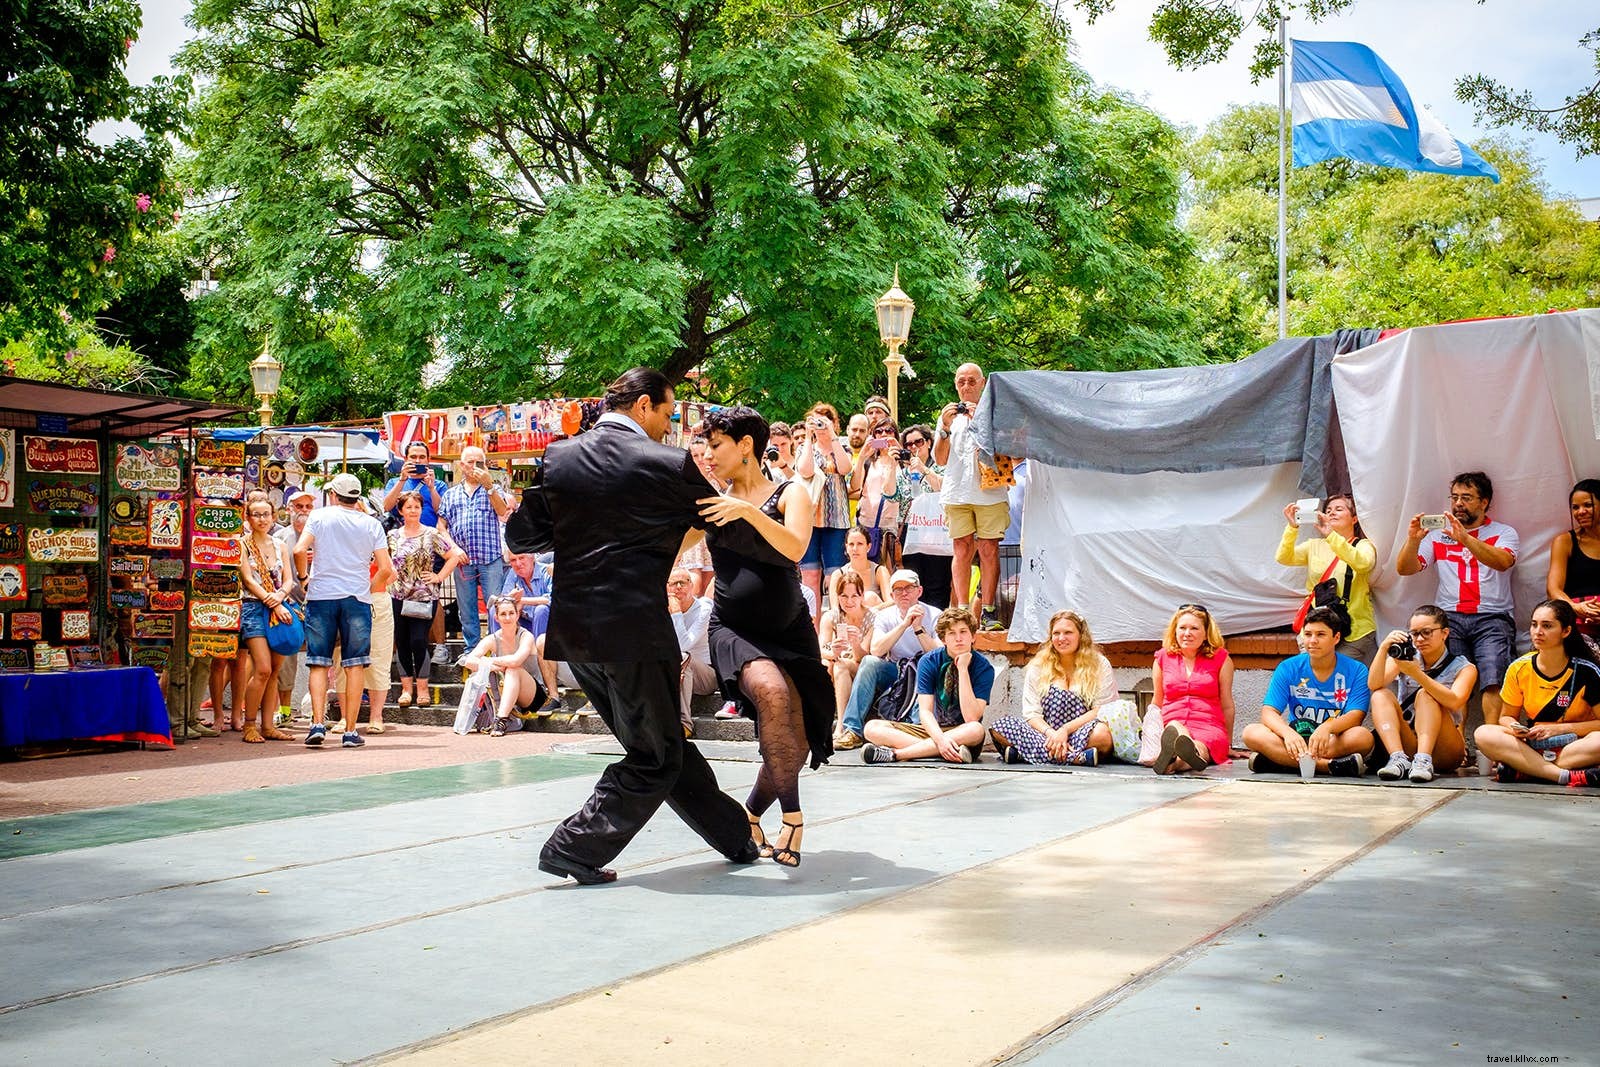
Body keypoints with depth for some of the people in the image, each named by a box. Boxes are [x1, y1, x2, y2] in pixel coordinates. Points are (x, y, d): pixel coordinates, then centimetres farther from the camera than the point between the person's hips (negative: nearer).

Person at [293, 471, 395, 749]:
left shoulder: (320, 516, 3)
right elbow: (386, 569, 1)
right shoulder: (371, 524, 6)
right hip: (357, 598, 0)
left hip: (321, 595, 0)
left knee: (319, 664, 5)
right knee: (354, 665, 4)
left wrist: (303, 576, 7)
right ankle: (350, 731, 3)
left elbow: (300, 550, -9)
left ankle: (317, 724, -7)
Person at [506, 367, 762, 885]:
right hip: (634, 631, -7)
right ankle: (575, 847, 2)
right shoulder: (669, 465, -8)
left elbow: (519, 535, 9)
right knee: (656, 757, 8)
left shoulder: (558, 457, 5)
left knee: (660, 742, 17)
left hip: (573, 628, 7)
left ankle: (735, 835, 29)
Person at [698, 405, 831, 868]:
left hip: (791, 630, 1)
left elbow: (794, 548, -16)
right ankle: (791, 815, -25)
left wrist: (749, 511, -26)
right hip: (734, 628, -1)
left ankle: (750, 814, 25)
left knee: (797, 745, -2)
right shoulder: (712, 503, 8)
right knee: (771, 690, -32)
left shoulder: (790, 494, 2)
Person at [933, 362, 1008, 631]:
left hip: (990, 491, -2)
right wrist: (945, 428, -5)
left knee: (989, 550, -4)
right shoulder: (949, 414, 16)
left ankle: (988, 612, -1)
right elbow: (940, 459, 10)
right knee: (962, 551, 0)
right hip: (957, 493, 2)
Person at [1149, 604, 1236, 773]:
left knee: (1201, 745, -40)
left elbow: (1227, 705, 16)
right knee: (1174, 727, -38)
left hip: (1209, 729, -2)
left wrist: (1228, 744, 19)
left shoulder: (1220, 659, 12)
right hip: (1171, 727, 2)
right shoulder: (1163, 658, 17)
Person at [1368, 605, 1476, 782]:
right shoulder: (1405, 655, 8)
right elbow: (1374, 685, -10)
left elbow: (1454, 702, -23)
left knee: (1425, 694, -23)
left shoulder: (1464, 668, 0)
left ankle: (1423, 760, -40)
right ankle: (1399, 759, -37)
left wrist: (1416, 673, -31)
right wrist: (1384, 648, -23)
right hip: (1405, 743, 3)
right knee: (1381, 695, -17)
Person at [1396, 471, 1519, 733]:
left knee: (1494, 682, -23)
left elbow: (1502, 562, -10)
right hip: (1449, 617, 2)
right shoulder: (1439, 536, 20)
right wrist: (1412, 541, -10)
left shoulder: (1503, 533, 13)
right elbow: (1404, 569, 10)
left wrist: (1466, 539, -23)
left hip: (1492, 617, -2)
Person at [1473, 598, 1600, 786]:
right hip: (1533, 745, 3)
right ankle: (1566, 776, -33)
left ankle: (1523, 771, -29)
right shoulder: (1518, 669, 0)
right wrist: (1514, 727, -13)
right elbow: (1506, 716, 10)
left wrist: (1560, 729, -16)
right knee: (1483, 734, -25)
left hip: (1575, 745, -3)